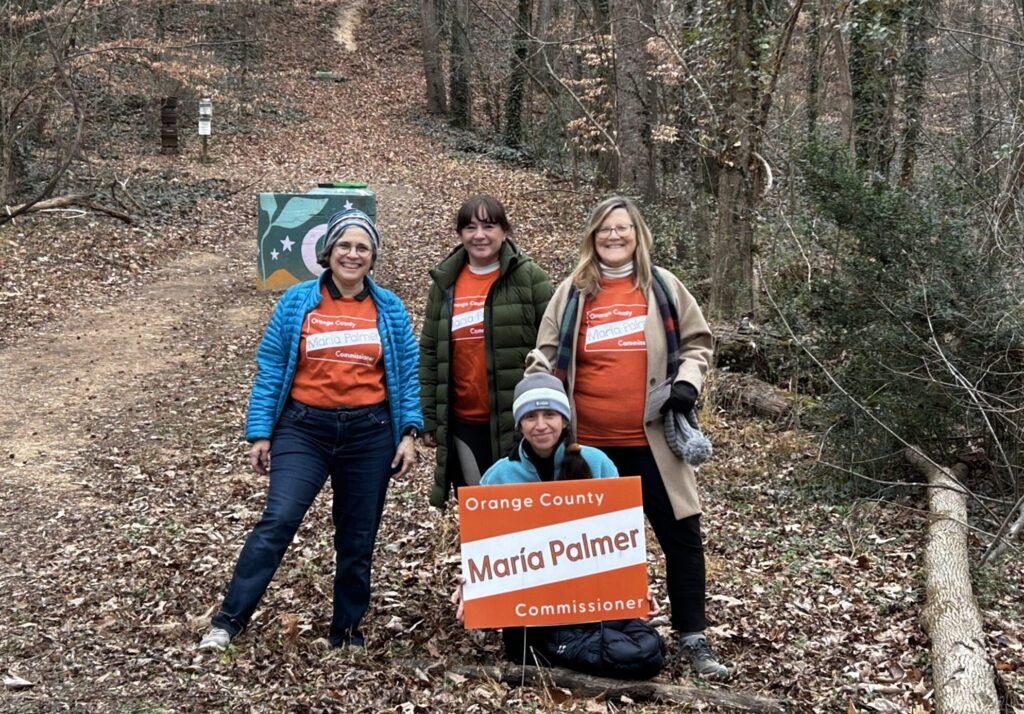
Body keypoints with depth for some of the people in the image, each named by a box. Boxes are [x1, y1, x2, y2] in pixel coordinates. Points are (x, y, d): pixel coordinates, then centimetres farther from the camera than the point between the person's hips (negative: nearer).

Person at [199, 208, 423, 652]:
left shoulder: (390, 310, 4)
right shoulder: (297, 302, 0)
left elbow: (407, 375, 6)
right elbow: (270, 370, 1)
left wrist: (409, 433, -3)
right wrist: (259, 432, -3)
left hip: (369, 432, 2)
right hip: (304, 428, -2)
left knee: (358, 538, 10)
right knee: (277, 521, -17)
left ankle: (348, 632, 25)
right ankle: (230, 620, -10)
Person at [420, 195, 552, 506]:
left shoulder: (530, 277, -4)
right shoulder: (444, 284, 8)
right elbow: (429, 354, 11)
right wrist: (429, 418, 8)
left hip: (518, 421, -4)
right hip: (463, 423, 4)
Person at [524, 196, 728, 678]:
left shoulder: (662, 286, 6)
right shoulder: (572, 292, 7)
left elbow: (696, 342, 11)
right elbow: (548, 353, 13)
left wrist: (687, 381, -6)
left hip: (650, 439, -1)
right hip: (589, 440, 1)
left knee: (681, 535, 1)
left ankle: (693, 638, 13)